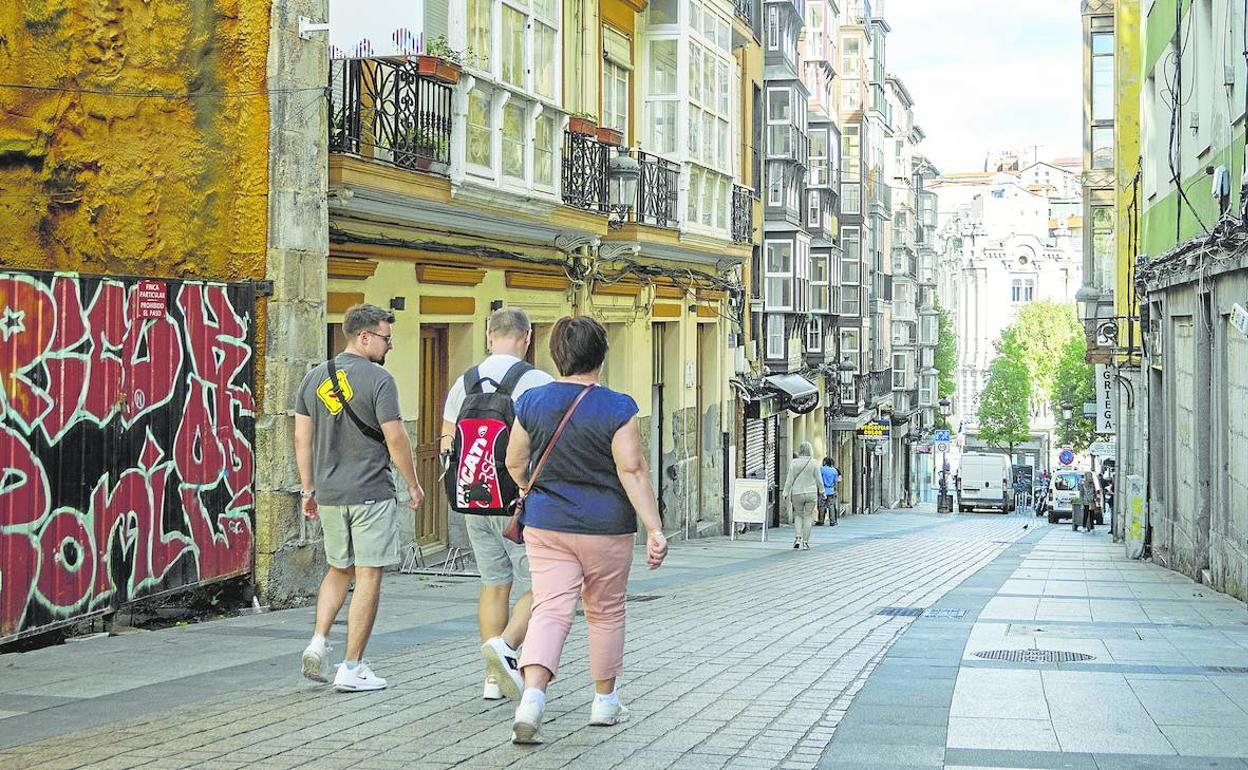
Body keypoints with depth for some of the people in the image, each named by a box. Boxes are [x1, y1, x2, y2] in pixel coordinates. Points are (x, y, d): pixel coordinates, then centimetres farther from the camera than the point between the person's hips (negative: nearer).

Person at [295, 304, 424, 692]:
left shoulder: (314, 377, 9)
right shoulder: (378, 380, -10)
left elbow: (302, 437, 10)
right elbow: (395, 438, -12)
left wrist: (308, 489, 17)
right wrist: (413, 485, 1)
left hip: (328, 494, 6)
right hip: (371, 493, -6)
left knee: (339, 569, 21)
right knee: (368, 576, 1)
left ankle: (318, 641, 4)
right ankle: (352, 668, 1)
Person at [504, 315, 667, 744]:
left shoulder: (532, 402, 0)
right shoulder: (616, 408, -11)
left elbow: (514, 461, 10)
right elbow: (633, 472, -16)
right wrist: (655, 530, -14)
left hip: (545, 526, 2)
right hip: (606, 529, -2)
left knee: (550, 610, -2)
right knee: (606, 612, 15)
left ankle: (532, 696, -24)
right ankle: (605, 701, 28)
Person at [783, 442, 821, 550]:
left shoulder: (794, 463, -5)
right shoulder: (813, 463, -4)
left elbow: (789, 479, -4)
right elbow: (819, 480, 1)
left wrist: (786, 493, 2)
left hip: (797, 493, 0)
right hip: (811, 493, 0)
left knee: (798, 515, 16)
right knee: (808, 517, 6)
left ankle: (797, 537, -1)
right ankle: (805, 542, 5)